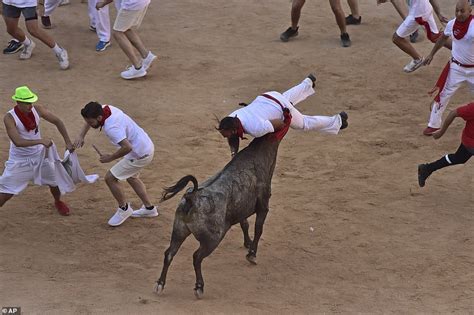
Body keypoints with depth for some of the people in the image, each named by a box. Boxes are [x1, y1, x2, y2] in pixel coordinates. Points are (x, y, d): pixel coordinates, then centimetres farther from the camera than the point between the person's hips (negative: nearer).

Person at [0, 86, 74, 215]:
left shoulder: (37, 110, -12)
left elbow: (57, 121, -2)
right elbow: (17, 142, -33)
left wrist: (68, 142, -7)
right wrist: (41, 141, -39)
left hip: (39, 156, 4)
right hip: (19, 160, -4)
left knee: (55, 182, 13)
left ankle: (58, 202, 44)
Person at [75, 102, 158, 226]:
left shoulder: (111, 127, -34)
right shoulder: (105, 109, -6)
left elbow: (127, 147, -43)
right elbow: (90, 118, 15)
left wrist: (110, 157, -26)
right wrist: (81, 136, 2)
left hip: (140, 155, -10)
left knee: (110, 178, -4)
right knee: (131, 177, 31)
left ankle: (124, 209, 15)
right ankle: (149, 208, 40)